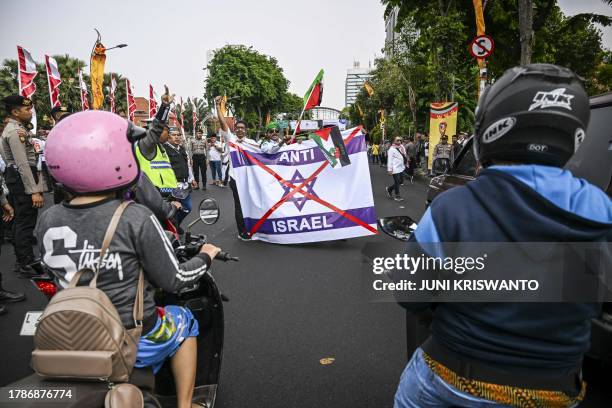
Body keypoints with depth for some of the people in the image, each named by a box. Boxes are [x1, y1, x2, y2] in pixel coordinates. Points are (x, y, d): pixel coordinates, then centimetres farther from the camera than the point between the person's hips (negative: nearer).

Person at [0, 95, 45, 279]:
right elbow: (23, 164, -23)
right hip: (22, 179, -11)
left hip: (16, 177, 11)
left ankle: (23, 260, 28)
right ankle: (26, 265, -1)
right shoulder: (15, 131, -17)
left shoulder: (16, 128, 17)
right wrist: (34, 191, -25)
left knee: (21, 220, 17)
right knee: (26, 221, -7)